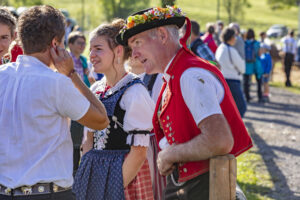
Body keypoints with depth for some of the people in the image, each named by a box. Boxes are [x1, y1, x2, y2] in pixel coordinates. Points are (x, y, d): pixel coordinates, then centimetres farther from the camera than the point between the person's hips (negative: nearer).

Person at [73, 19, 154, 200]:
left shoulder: (134, 92, -13)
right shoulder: (96, 90, 8)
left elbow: (138, 152, -16)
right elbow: (90, 139, 14)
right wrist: (87, 174, 1)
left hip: (126, 173, -6)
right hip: (94, 174, 6)